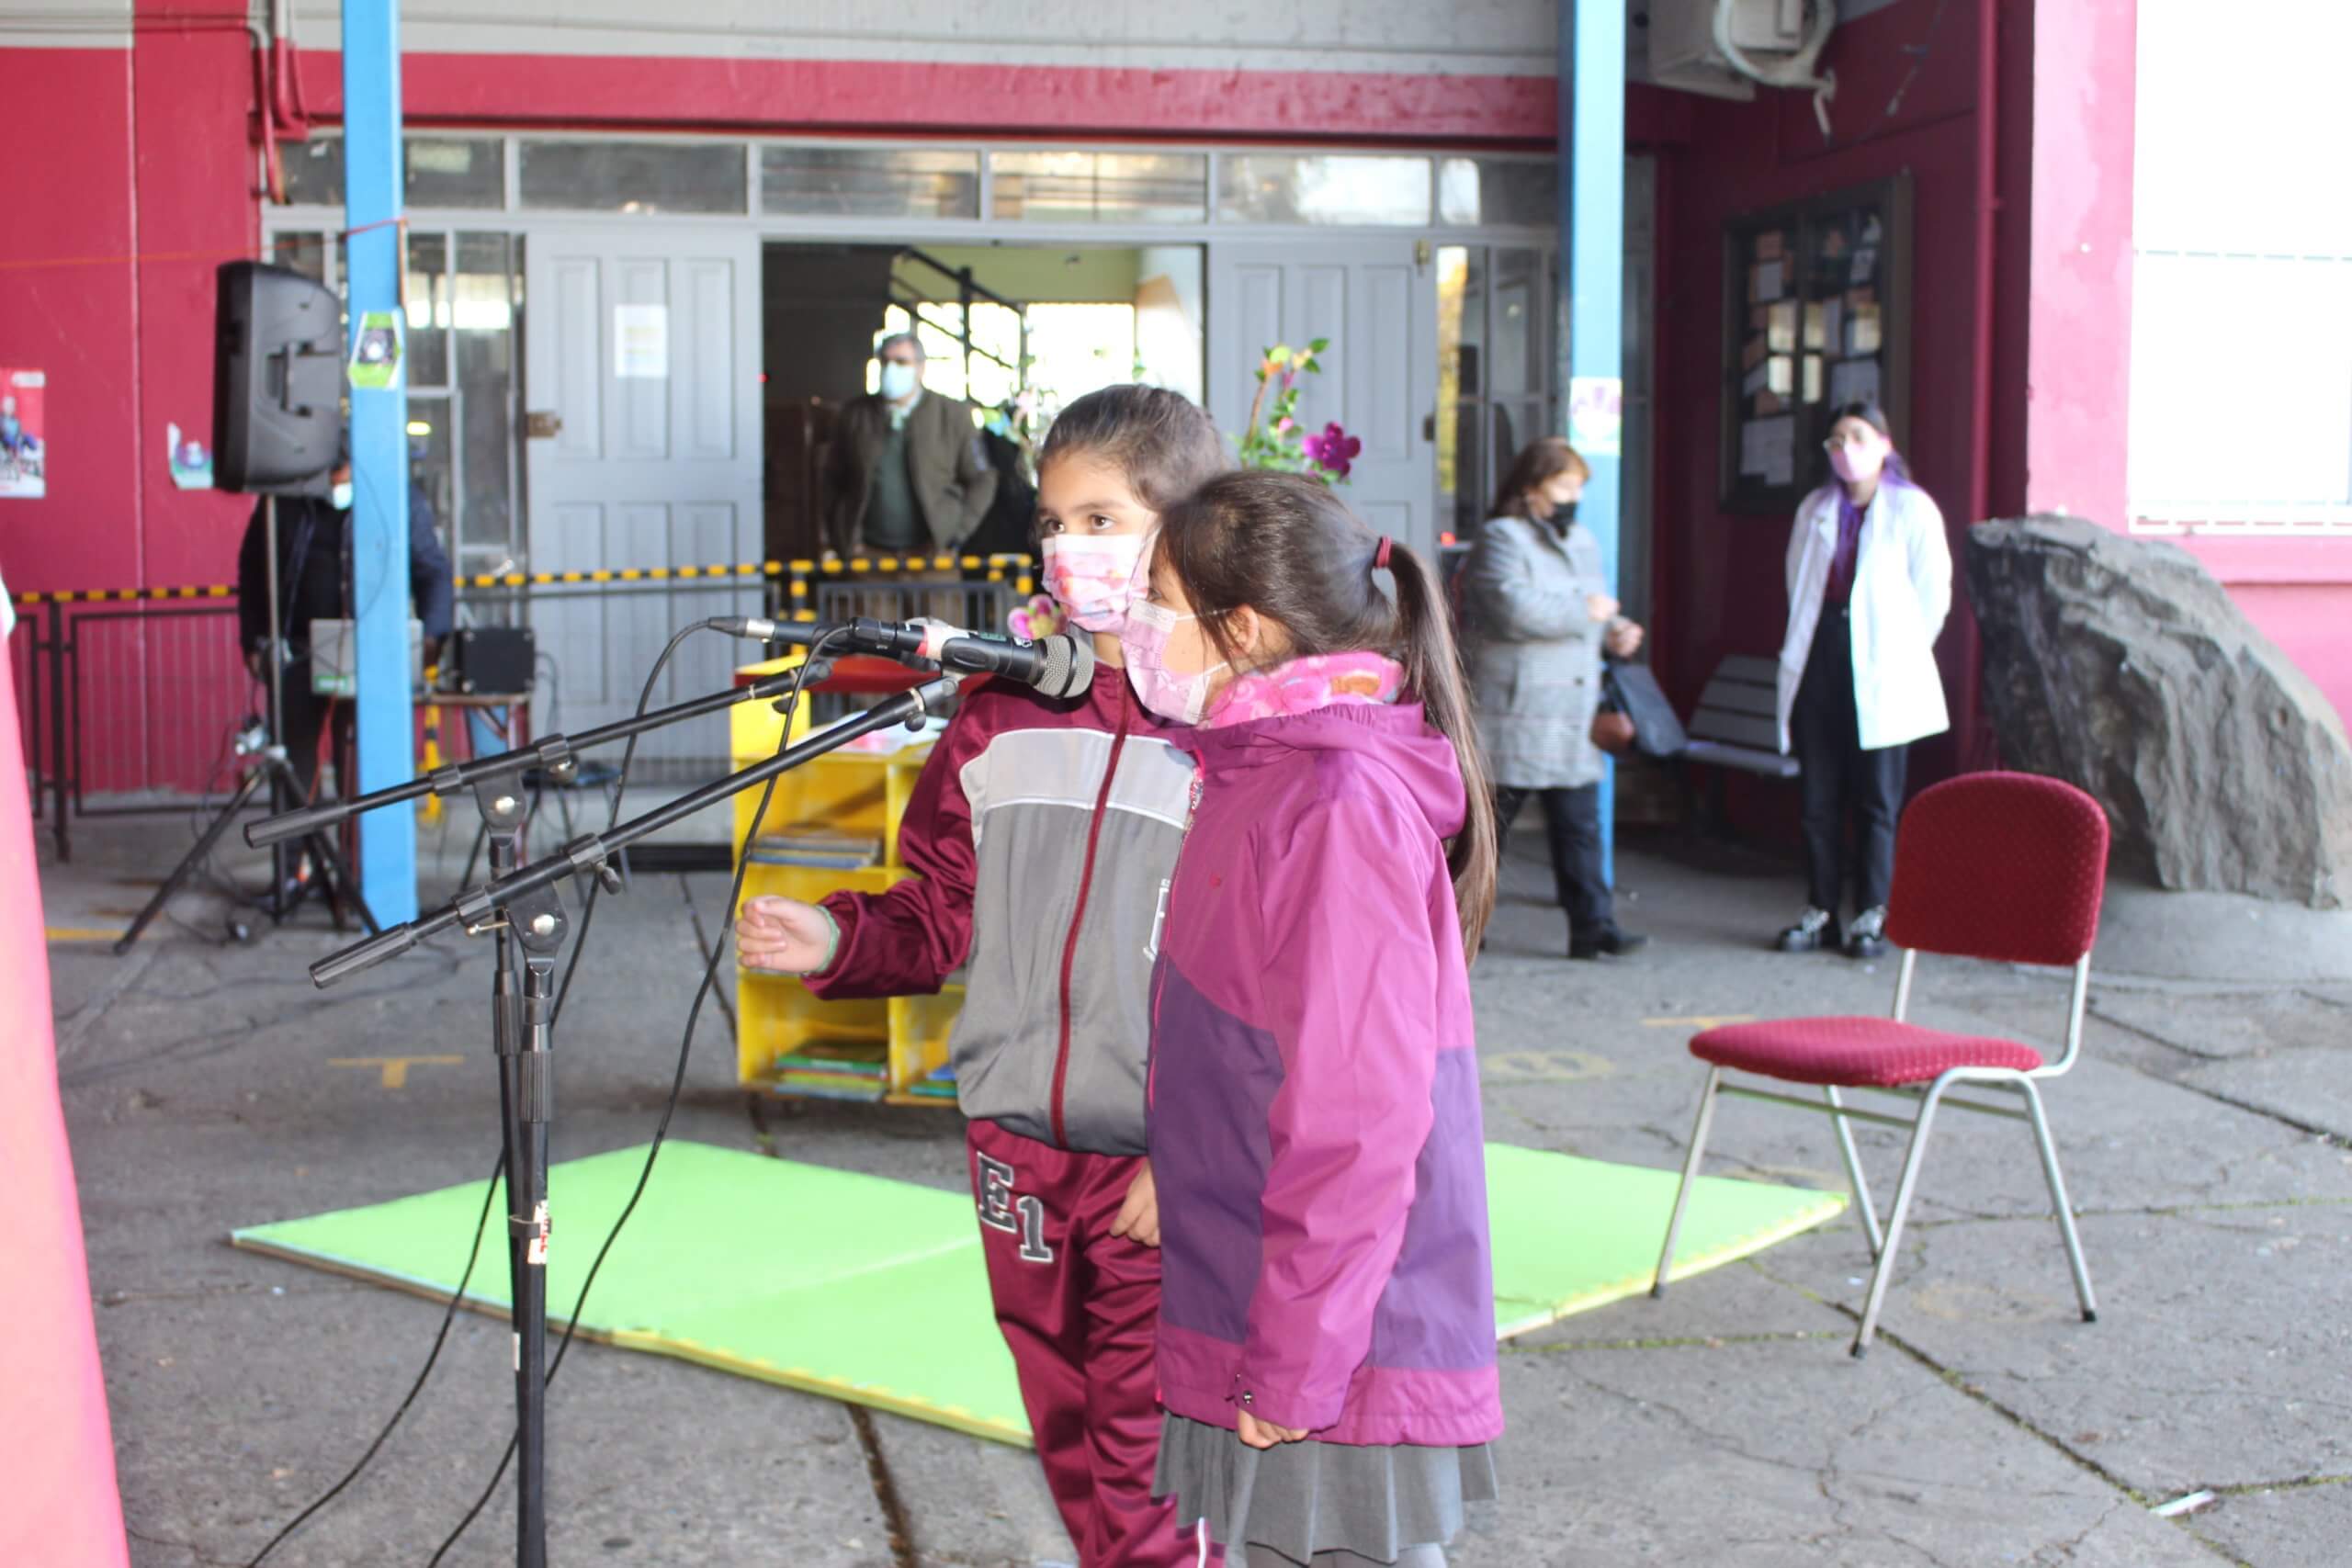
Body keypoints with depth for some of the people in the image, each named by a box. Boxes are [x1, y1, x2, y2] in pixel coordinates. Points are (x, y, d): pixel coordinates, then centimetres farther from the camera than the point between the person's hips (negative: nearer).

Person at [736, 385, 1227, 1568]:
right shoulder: (1001, 715, 6)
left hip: (1168, 1176, -5)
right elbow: (942, 913, 12)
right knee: (1072, 1456, 18)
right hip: (1020, 1156, 5)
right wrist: (836, 939, -8)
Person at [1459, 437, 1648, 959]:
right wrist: (1585, 611, -17)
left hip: (1572, 721, 7)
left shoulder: (1583, 542, 19)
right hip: (1514, 716, -7)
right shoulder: (1502, 539, -8)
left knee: (1580, 825, 2)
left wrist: (1613, 631, 10)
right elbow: (1514, 609, -24)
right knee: (1487, 822, 1)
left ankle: (1593, 926, 2)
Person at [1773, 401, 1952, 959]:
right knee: (1818, 798, 5)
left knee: (1877, 801, -1)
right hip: (1819, 664, 4)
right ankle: (1821, 912, 11)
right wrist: (1803, 646, 12)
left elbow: (1933, 595, 1)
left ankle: (1871, 917, 5)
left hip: (1879, 677, -4)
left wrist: (1899, 656, 4)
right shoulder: (1815, 509, 12)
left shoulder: (1913, 510, -1)